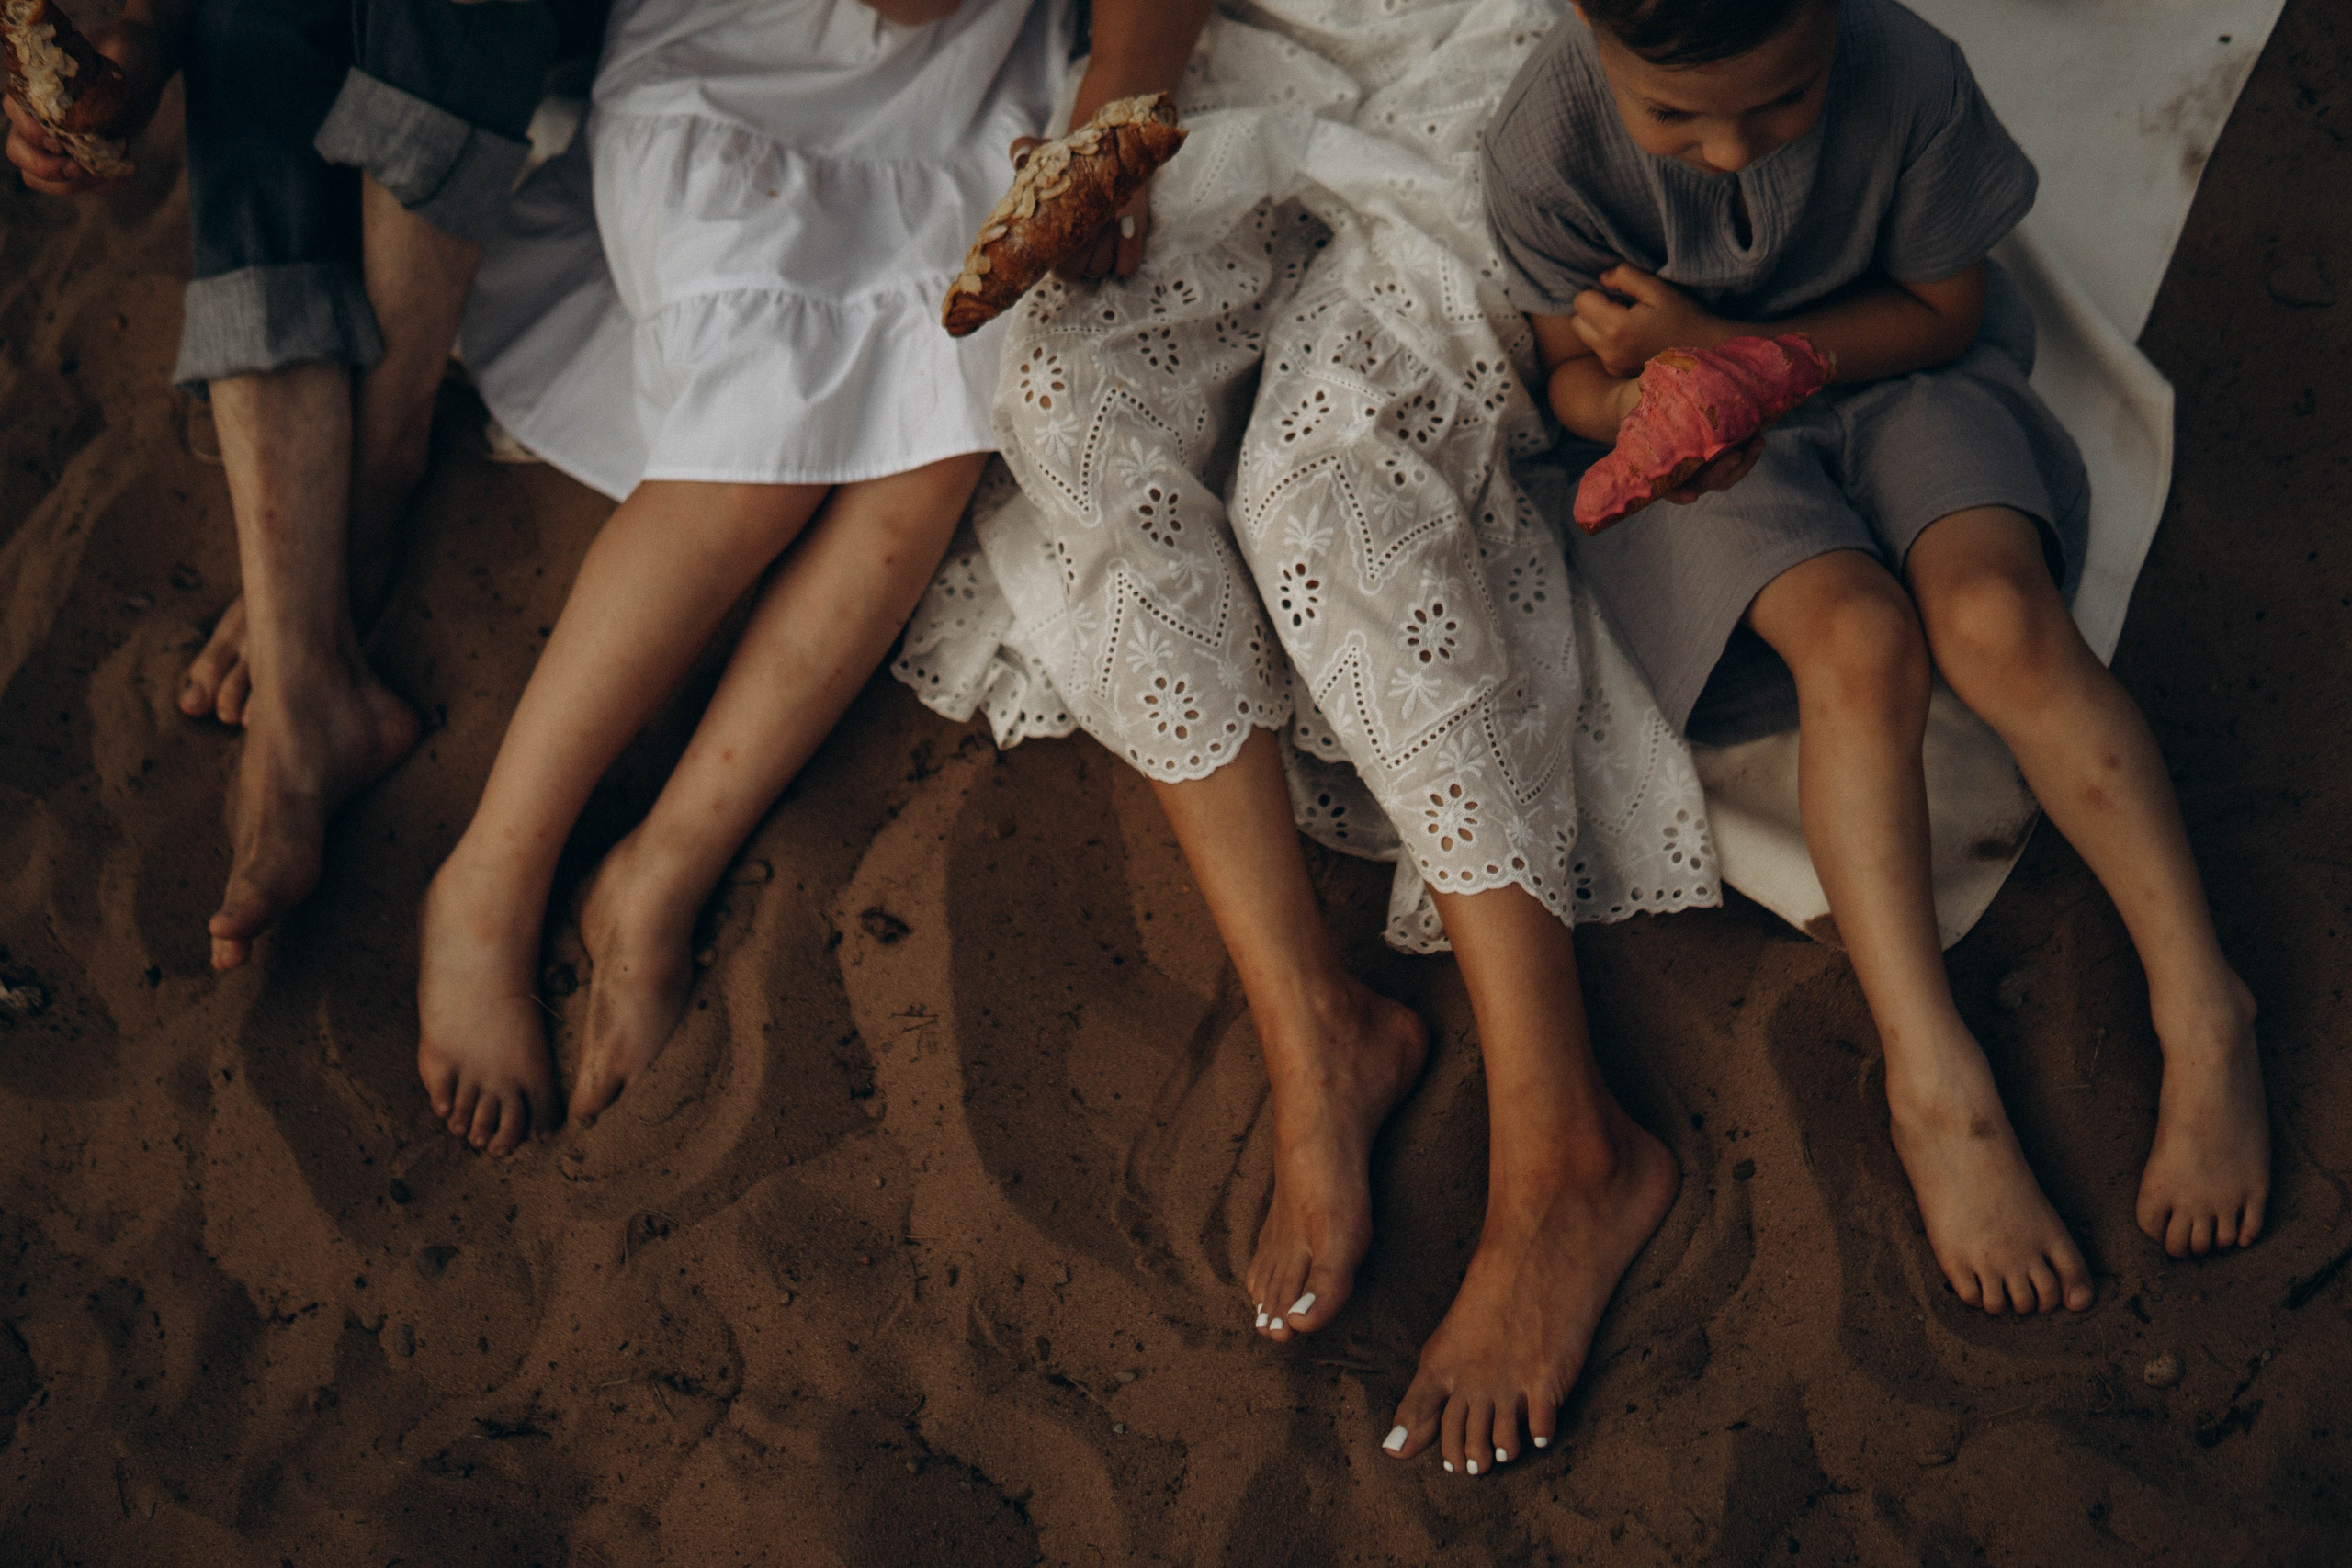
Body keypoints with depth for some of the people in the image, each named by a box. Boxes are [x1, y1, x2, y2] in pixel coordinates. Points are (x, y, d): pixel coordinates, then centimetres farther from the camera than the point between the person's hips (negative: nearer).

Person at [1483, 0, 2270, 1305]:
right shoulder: (1546, 150, -26)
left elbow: (1944, 310, -10)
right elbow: (1575, 365, -9)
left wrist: (1718, 344, -23)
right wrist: (1631, 407, -35)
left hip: (1893, 368, 1)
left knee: (1997, 616, -28)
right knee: (1856, 641, -29)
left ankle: (2203, 1013, -16)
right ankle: (1934, 1086, -25)